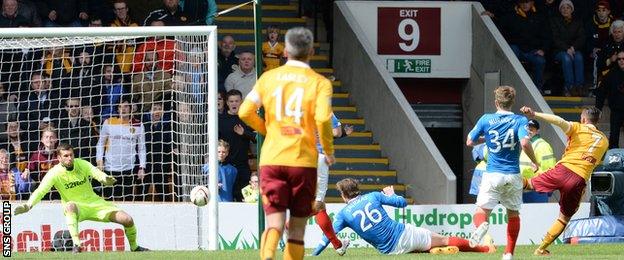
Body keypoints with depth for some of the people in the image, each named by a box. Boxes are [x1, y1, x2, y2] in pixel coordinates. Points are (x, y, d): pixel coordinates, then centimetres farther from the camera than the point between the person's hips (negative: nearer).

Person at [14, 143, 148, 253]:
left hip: (94, 203, 3)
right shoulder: (55, 173, -16)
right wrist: (28, 205, -43)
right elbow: (41, 191, -25)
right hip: (76, 208, -3)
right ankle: (76, 245, -44)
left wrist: (106, 179, -44)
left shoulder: (81, 164, -9)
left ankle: (134, 247, 21)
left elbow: (97, 173, -20)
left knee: (128, 220, -8)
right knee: (70, 206, -43)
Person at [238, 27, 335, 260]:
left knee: (274, 221, -3)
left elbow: (245, 112, 1)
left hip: (271, 160, 1)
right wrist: (329, 151, 0)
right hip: (303, 161, -1)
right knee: (297, 226, 9)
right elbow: (323, 118, -15)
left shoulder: (269, 77, 8)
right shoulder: (320, 83, 0)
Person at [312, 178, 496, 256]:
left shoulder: (343, 214, -2)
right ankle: (485, 248, 15)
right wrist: (392, 195, 27)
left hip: (390, 251, 0)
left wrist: (313, 255, 1)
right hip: (405, 235, 0)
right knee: (446, 240, 13)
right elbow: (402, 203, 5)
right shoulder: (373, 197, 1)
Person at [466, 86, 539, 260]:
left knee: (482, 211, 2)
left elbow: (470, 142, 6)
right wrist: (534, 161, -5)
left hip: (492, 174, -1)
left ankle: (481, 225, -35)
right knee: (513, 213, 18)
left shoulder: (486, 120, 0)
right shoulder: (520, 120, -4)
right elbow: (524, 142, -20)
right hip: (513, 175, 1)